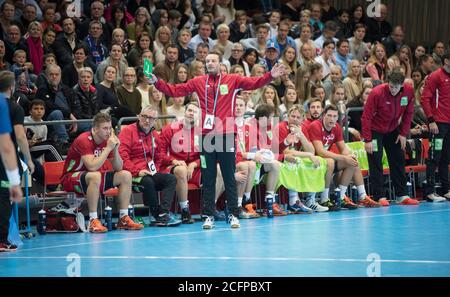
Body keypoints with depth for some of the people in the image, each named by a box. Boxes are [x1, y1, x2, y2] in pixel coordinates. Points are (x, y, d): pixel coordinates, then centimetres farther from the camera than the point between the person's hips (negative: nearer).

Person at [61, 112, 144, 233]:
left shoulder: (108, 140, 0)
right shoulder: (84, 140, -23)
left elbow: (118, 168, 2)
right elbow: (92, 167, -34)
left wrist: (115, 149, -14)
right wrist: (108, 148, -29)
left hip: (93, 178, 8)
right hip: (72, 177, -8)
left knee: (126, 175, -5)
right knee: (95, 176, -39)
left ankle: (123, 219, -5)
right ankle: (93, 221, -36)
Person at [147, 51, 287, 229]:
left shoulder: (233, 80, 5)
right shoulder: (198, 82, 9)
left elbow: (254, 83, -5)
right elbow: (174, 91, 9)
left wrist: (270, 76, -19)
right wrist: (156, 82, 0)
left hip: (226, 134, -1)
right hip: (206, 135, 2)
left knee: (229, 177, 4)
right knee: (208, 178, 6)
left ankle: (234, 215, 10)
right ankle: (209, 216, 11)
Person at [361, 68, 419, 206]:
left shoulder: (409, 91, -15)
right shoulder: (376, 93, -27)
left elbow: (408, 113, 0)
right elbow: (366, 117, -23)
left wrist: (403, 133, -5)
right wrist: (367, 140, -24)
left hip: (393, 130, 5)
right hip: (375, 130, -5)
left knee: (398, 161, 6)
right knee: (375, 162, -7)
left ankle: (402, 196, 12)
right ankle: (379, 197, -4)